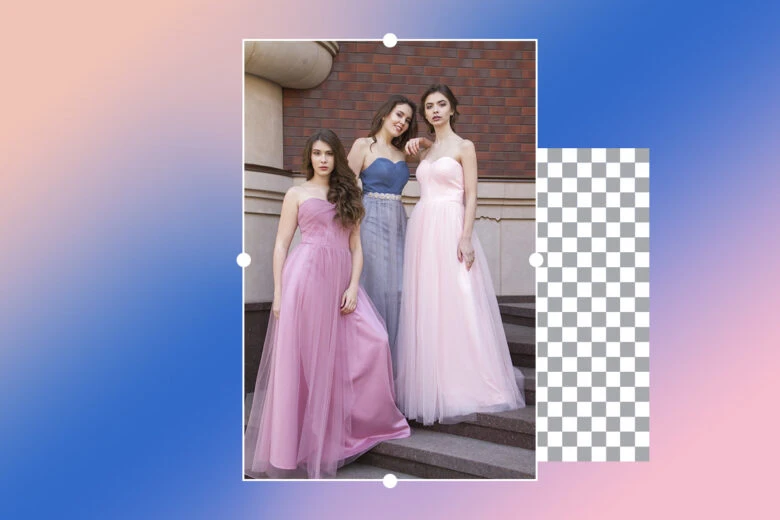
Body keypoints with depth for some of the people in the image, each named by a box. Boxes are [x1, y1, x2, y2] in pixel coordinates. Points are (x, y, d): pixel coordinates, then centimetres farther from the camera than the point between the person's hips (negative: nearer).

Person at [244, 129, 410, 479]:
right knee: (301, 358, -3)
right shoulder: (297, 193, 10)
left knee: (374, 342, -6)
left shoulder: (348, 195, 19)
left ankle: (365, 421, 14)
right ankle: (297, 442, 9)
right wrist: (278, 292, -5)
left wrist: (353, 287, -1)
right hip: (305, 277, -3)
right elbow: (281, 244, 4)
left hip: (340, 281, 4)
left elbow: (355, 247, 13)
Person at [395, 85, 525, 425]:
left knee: (454, 305, -7)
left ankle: (460, 383, 3)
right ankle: (430, 386, 12)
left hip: (450, 228, -5)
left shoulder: (464, 147, 3)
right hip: (421, 229, 5)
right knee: (424, 307, 3)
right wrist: (412, 144, 16)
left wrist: (466, 238, -16)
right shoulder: (424, 150, 18)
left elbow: (471, 196, -4)